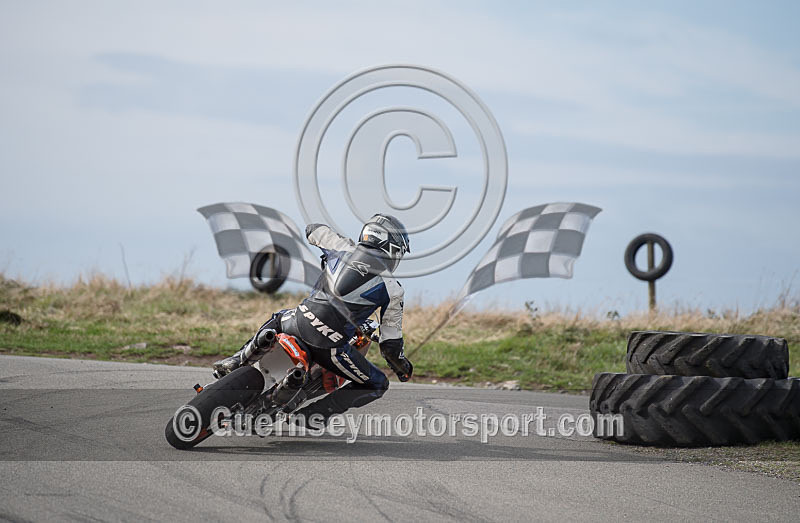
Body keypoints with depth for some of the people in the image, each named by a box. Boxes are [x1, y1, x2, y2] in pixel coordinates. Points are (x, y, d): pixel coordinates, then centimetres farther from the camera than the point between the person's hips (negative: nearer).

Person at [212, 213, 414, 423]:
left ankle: (235, 362, 24)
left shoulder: (344, 248, 11)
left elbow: (313, 229, 33)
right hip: (329, 345, -5)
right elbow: (390, 344, 4)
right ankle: (311, 414, 0)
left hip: (300, 320, 5)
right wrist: (404, 367, 23)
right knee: (377, 384, 13)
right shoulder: (392, 289, 3)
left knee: (277, 320, 41)